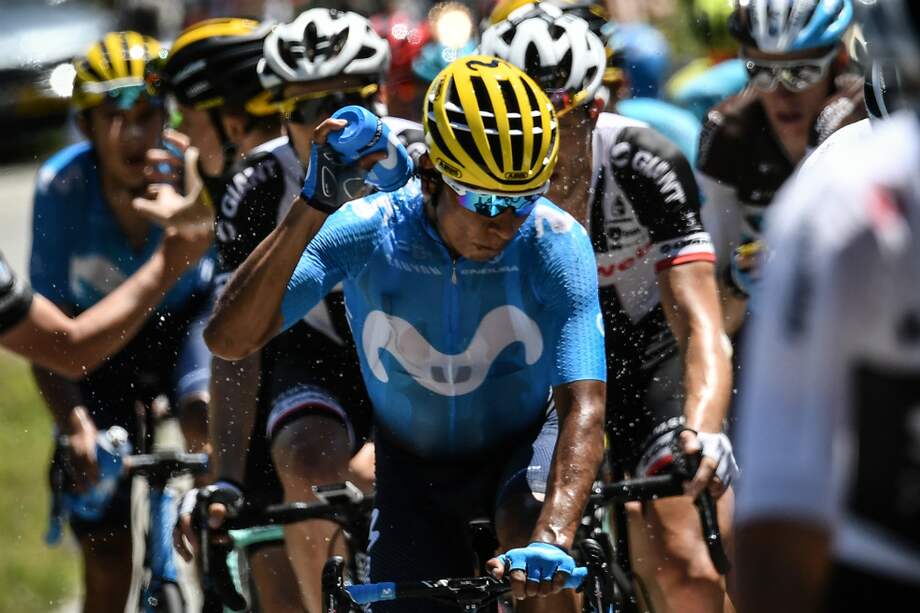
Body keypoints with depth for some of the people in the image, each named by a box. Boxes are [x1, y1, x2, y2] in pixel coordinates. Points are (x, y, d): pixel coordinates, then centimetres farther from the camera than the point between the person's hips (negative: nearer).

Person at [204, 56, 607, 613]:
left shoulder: (557, 243, -27)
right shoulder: (366, 233, -25)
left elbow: (584, 405, -35)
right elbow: (230, 339, -34)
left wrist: (553, 539, -51)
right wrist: (314, 206, -43)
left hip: (523, 443, -2)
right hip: (416, 467, 2)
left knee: (529, 520, -34)